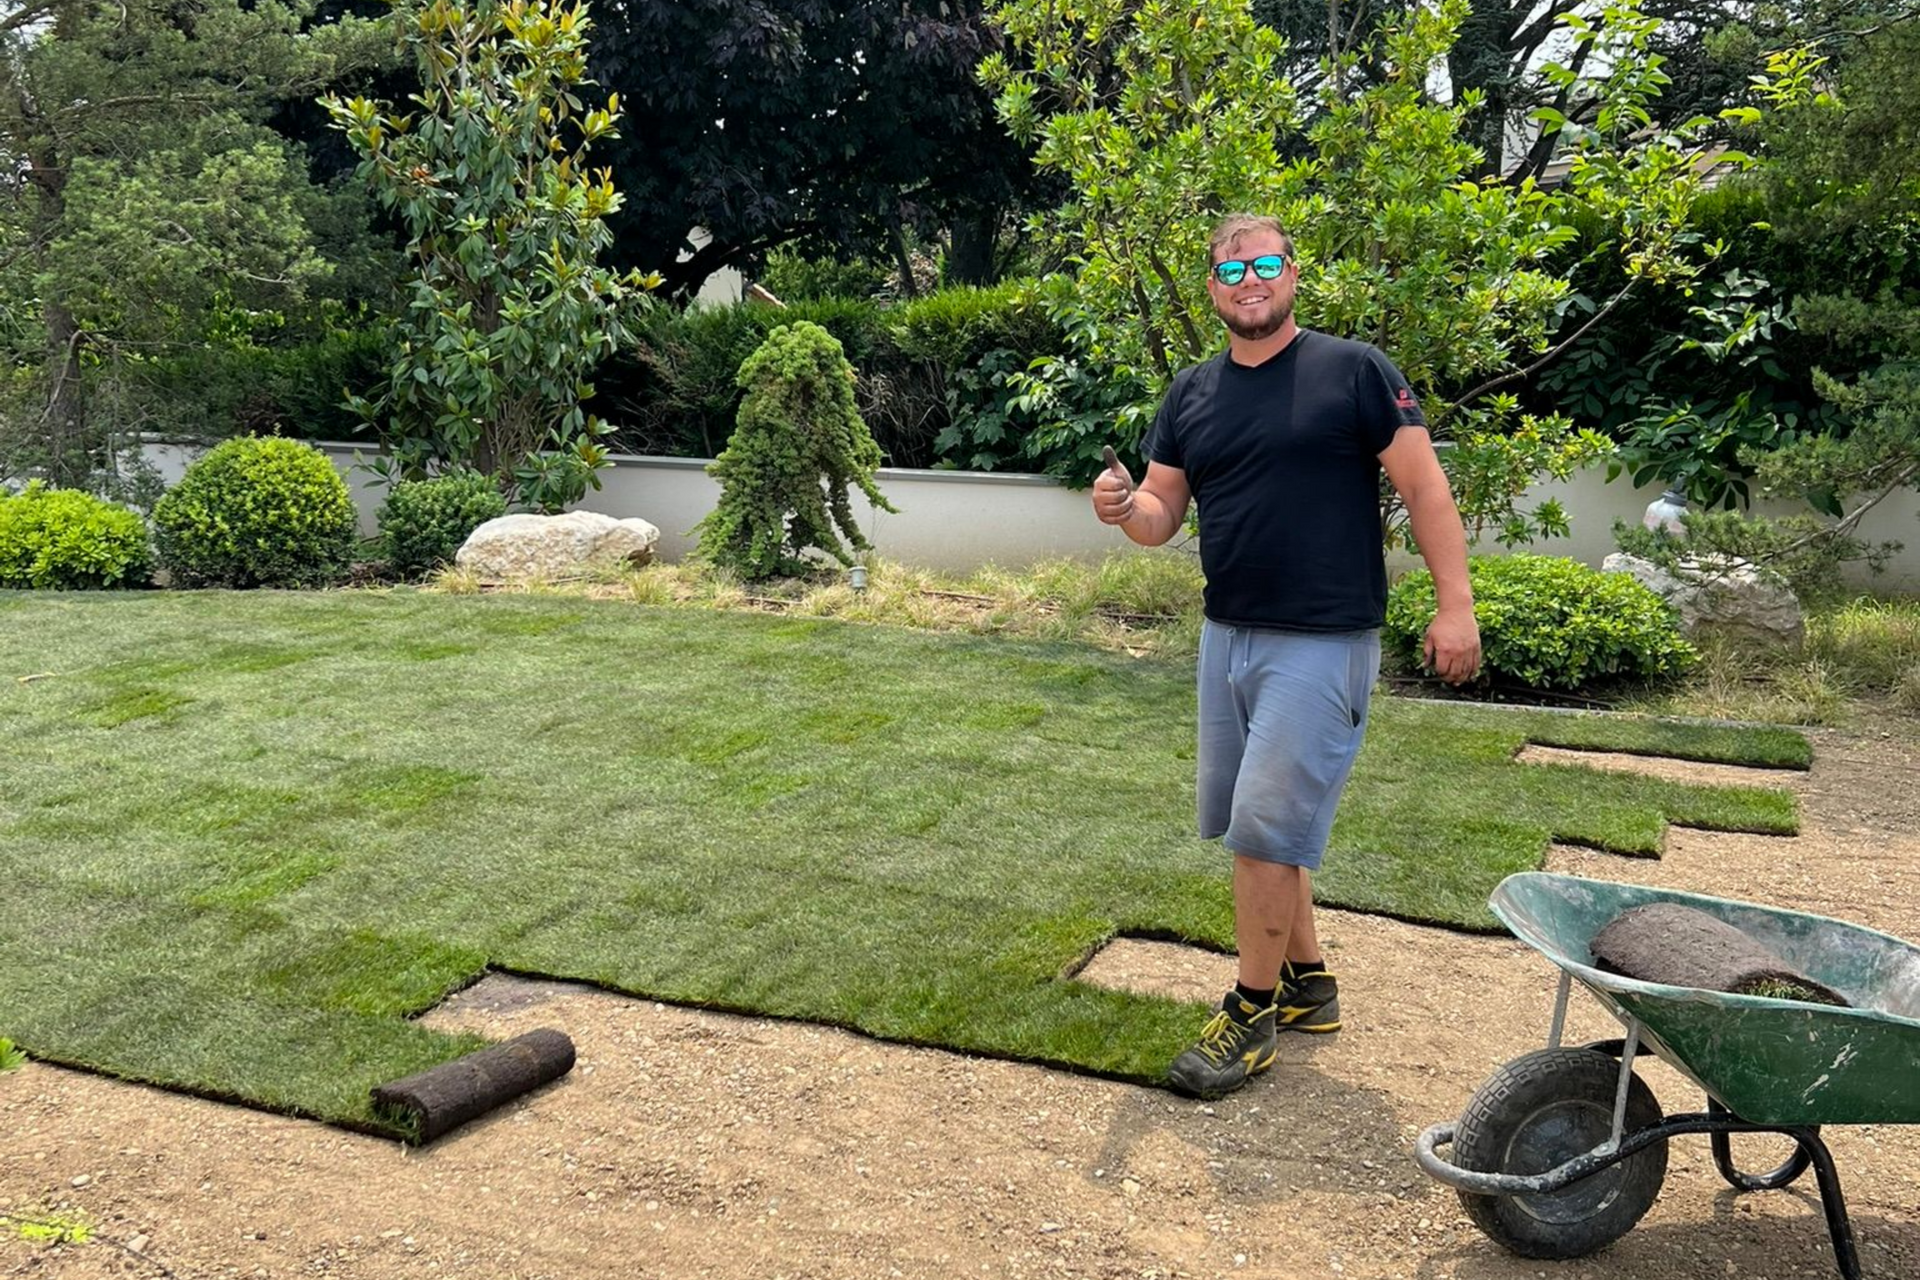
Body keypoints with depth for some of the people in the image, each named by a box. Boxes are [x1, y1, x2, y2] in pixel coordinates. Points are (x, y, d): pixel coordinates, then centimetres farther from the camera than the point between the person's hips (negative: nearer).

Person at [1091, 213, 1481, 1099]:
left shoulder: (1354, 372, -6)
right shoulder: (1191, 394, 10)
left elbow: (1424, 486, -6)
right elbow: (1161, 515, 9)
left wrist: (1455, 604, -11)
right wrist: (1123, 507, -14)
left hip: (1323, 643, -6)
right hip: (1227, 635, 7)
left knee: (1267, 828, -7)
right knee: (1254, 826, 13)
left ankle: (1253, 1013, 9)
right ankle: (1309, 984, 31)